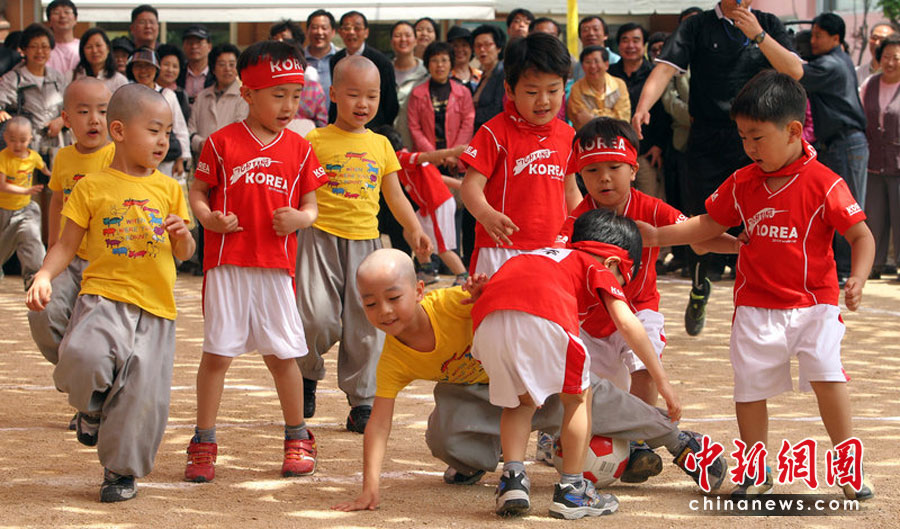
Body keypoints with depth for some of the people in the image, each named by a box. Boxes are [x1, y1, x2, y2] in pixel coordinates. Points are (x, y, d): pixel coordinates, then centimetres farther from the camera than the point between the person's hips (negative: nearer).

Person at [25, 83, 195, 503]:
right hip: (104, 296, -2)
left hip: (155, 307, 3)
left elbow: (184, 254, 16)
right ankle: (93, 407, 4)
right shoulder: (93, 188, 3)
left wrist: (182, 236, -7)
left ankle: (121, 471, 20)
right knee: (84, 355, -31)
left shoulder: (168, 189, 11)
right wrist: (44, 275, -12)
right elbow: (67, 245, 6)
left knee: (143, 397, -3)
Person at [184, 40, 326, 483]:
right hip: (226, 264, -2)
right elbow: (197, 190, 6)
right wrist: (208, 217, -14)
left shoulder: (299, 149, 7)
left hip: (276, 267, 2)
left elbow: (311, 205, 11)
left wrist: (300, 218, -11)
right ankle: (203, 444, 9)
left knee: (282, 355, 6)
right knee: (216, 353, 0)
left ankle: (297, 439, 22)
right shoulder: (222, 143, 0)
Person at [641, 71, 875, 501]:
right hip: (756, 303, 4)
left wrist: (858, 278, -25)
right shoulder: (743, 184, 2)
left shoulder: (824, 183, -12)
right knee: (749, 383, 4)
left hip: (813, 302, -4)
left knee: (826, 372, -18)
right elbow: (708, 225, 13)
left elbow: (861, 236, -10)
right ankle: (756, 472, 21)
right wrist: (658, 236, 5)